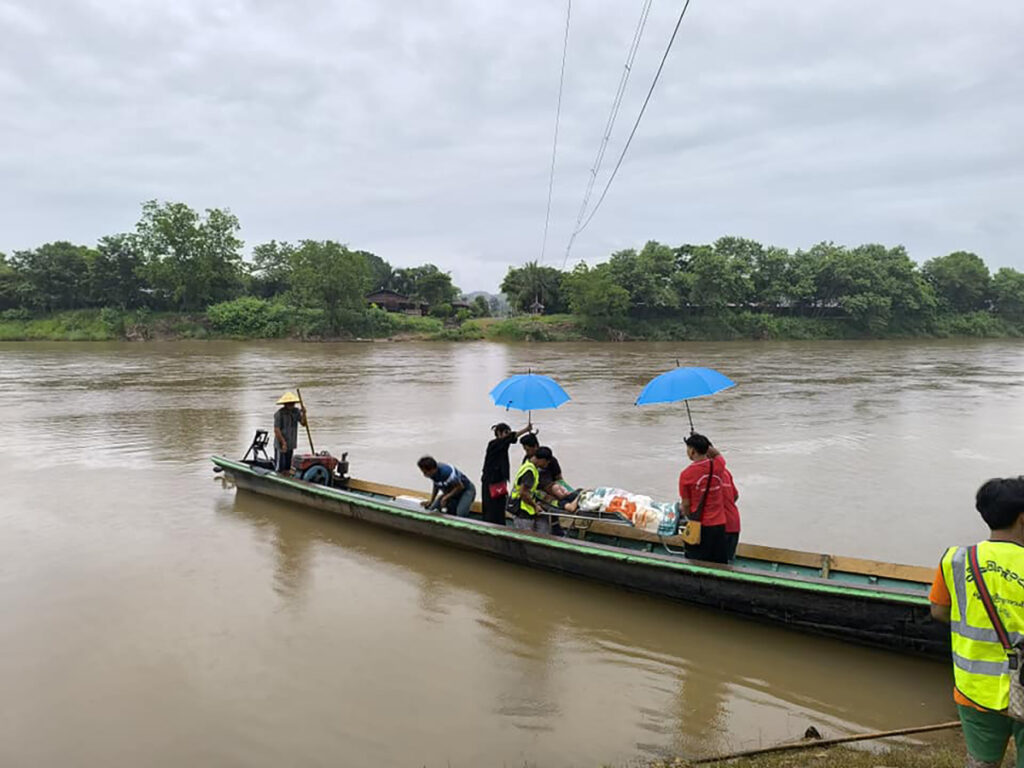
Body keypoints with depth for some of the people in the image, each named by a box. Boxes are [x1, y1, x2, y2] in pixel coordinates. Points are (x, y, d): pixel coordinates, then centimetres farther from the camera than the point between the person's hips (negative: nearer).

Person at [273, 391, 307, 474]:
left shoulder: (296, 411, 4)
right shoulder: (279, 414, -15)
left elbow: (303, 423, -1)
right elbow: (276, 430, -17)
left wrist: (304, 414, -18)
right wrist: (283, 443, -21)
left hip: (291, 445, 6)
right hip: (281, 445, -6)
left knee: (287, 467, 14)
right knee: (279, 468, -5)